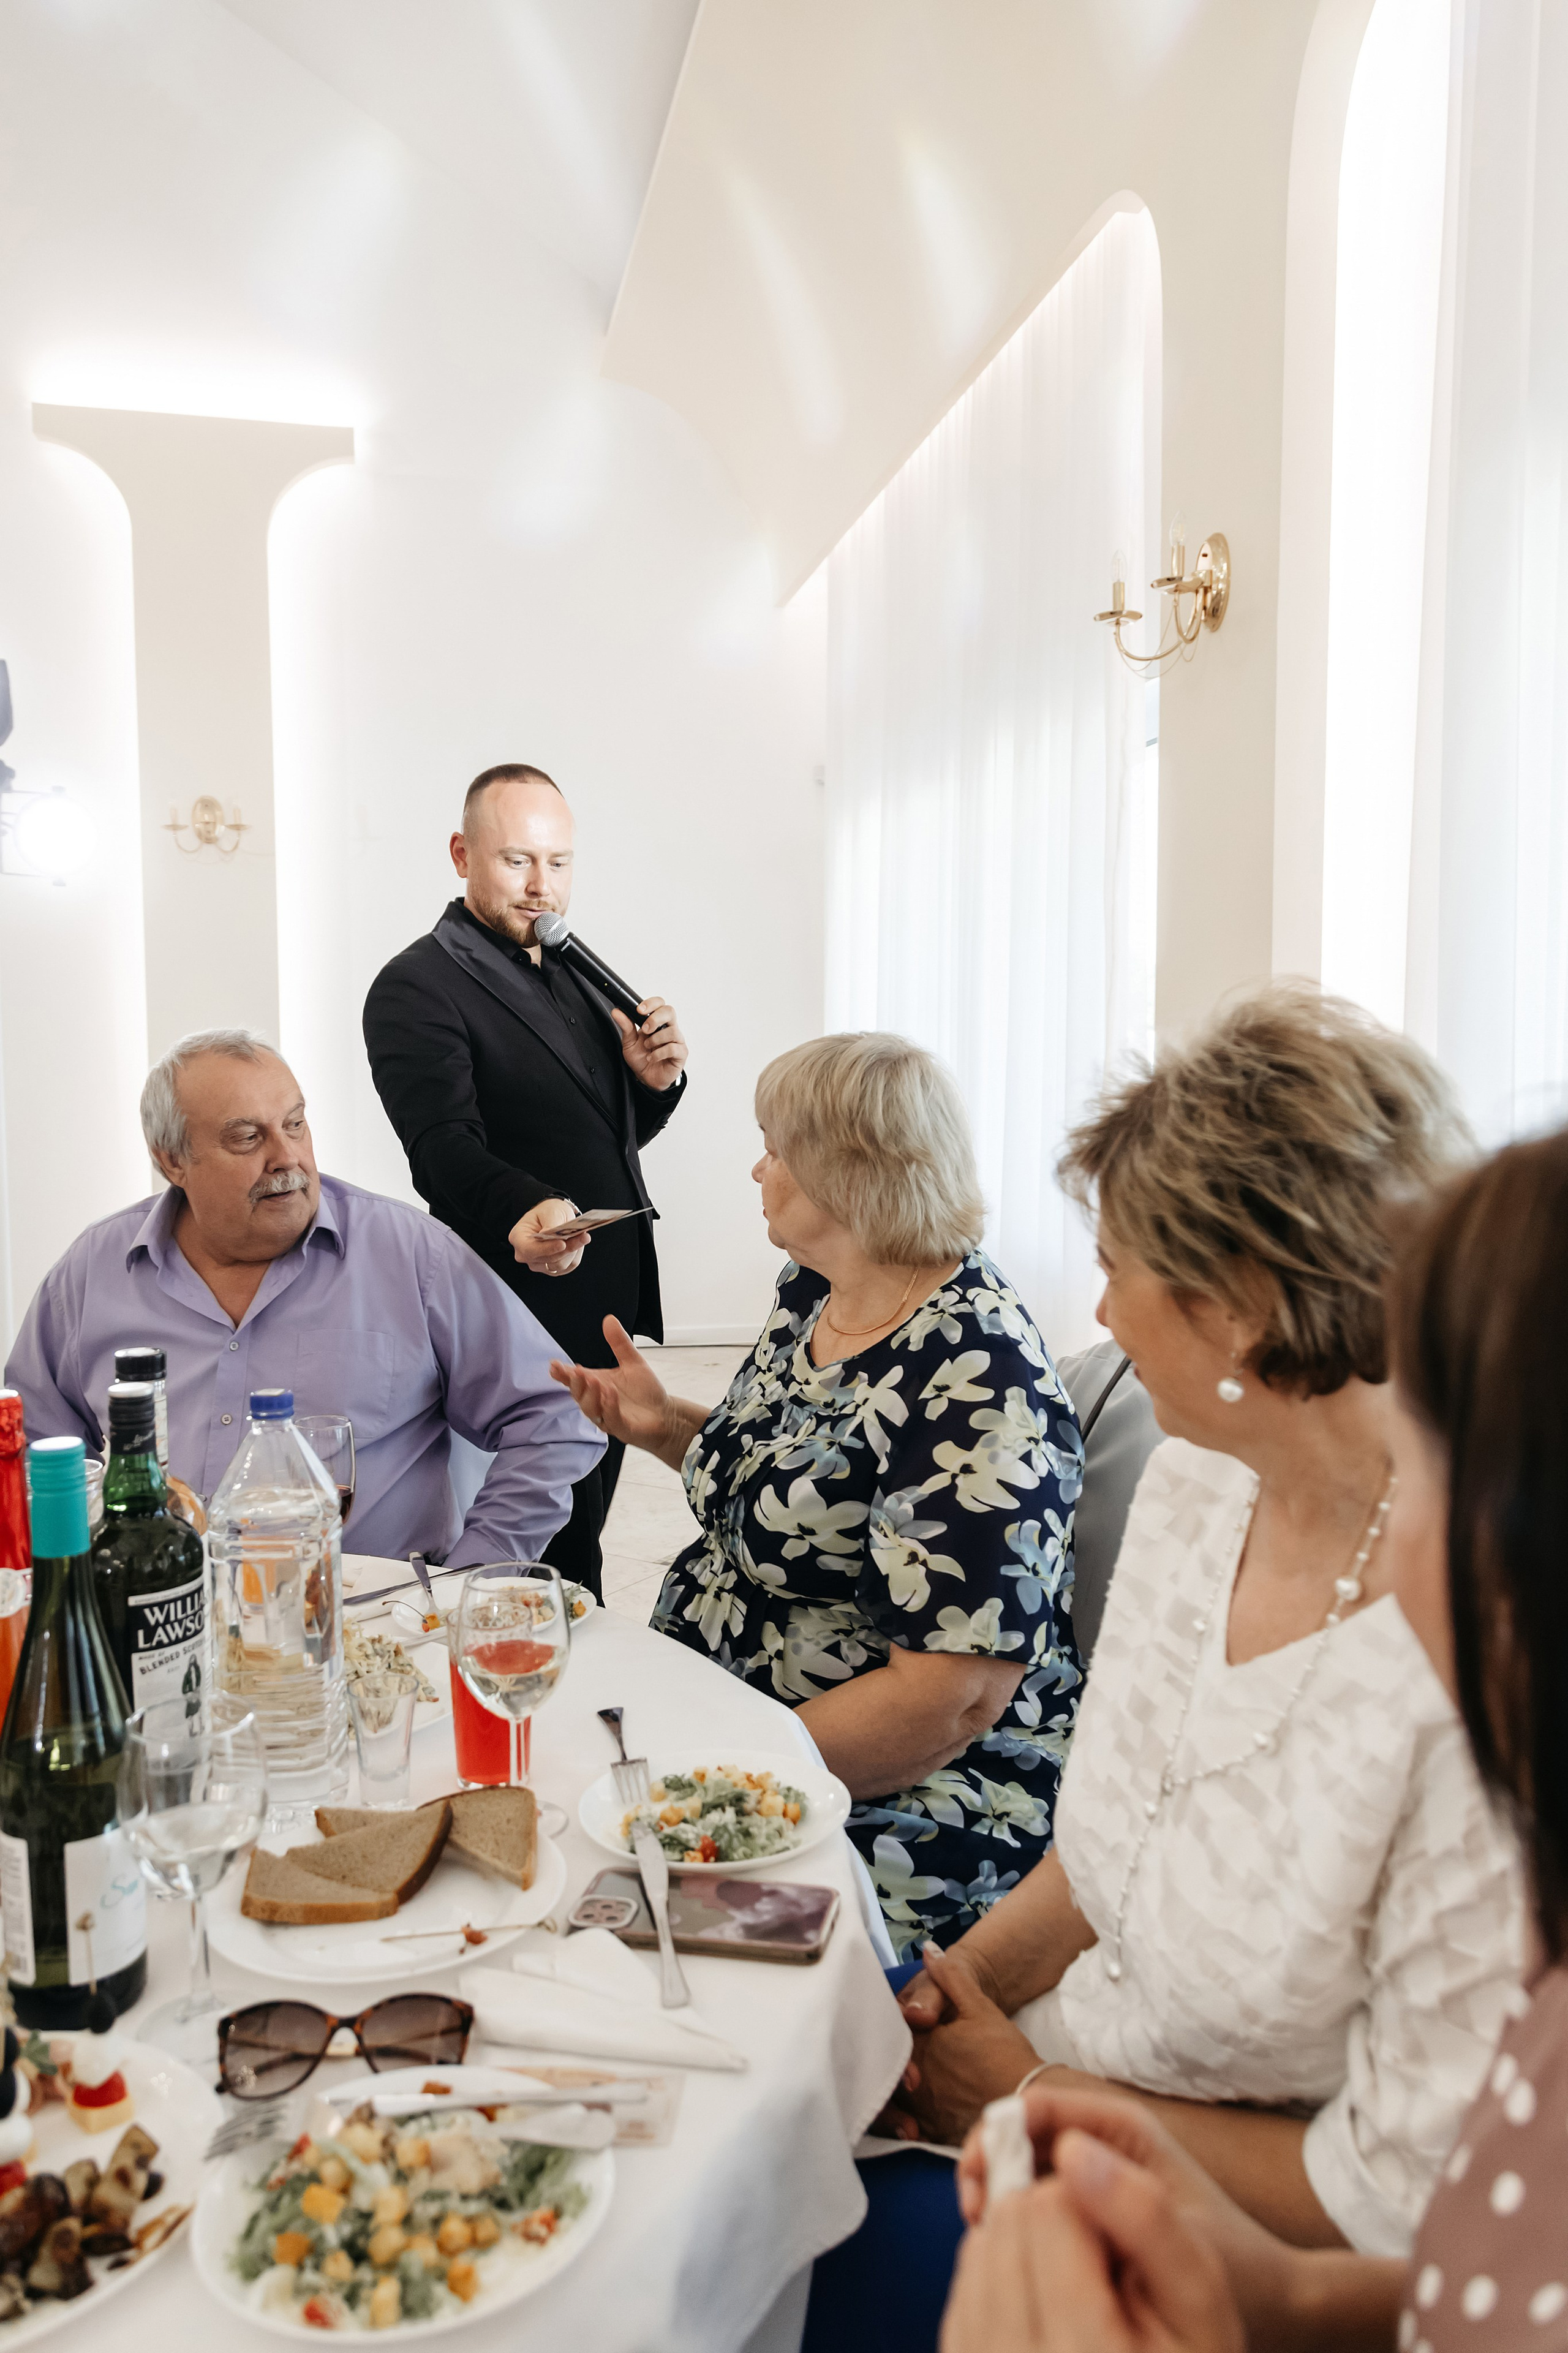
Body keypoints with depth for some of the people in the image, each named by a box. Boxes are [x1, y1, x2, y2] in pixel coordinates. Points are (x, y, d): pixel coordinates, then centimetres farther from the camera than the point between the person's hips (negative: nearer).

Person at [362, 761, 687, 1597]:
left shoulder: (576, 972, 16)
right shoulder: (416, 988, -10)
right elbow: (445, 1145, -23)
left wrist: (655, 1081, -2)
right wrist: (523, 1211, -43)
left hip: (610, 1311, 8)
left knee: (576, 1552, 19)